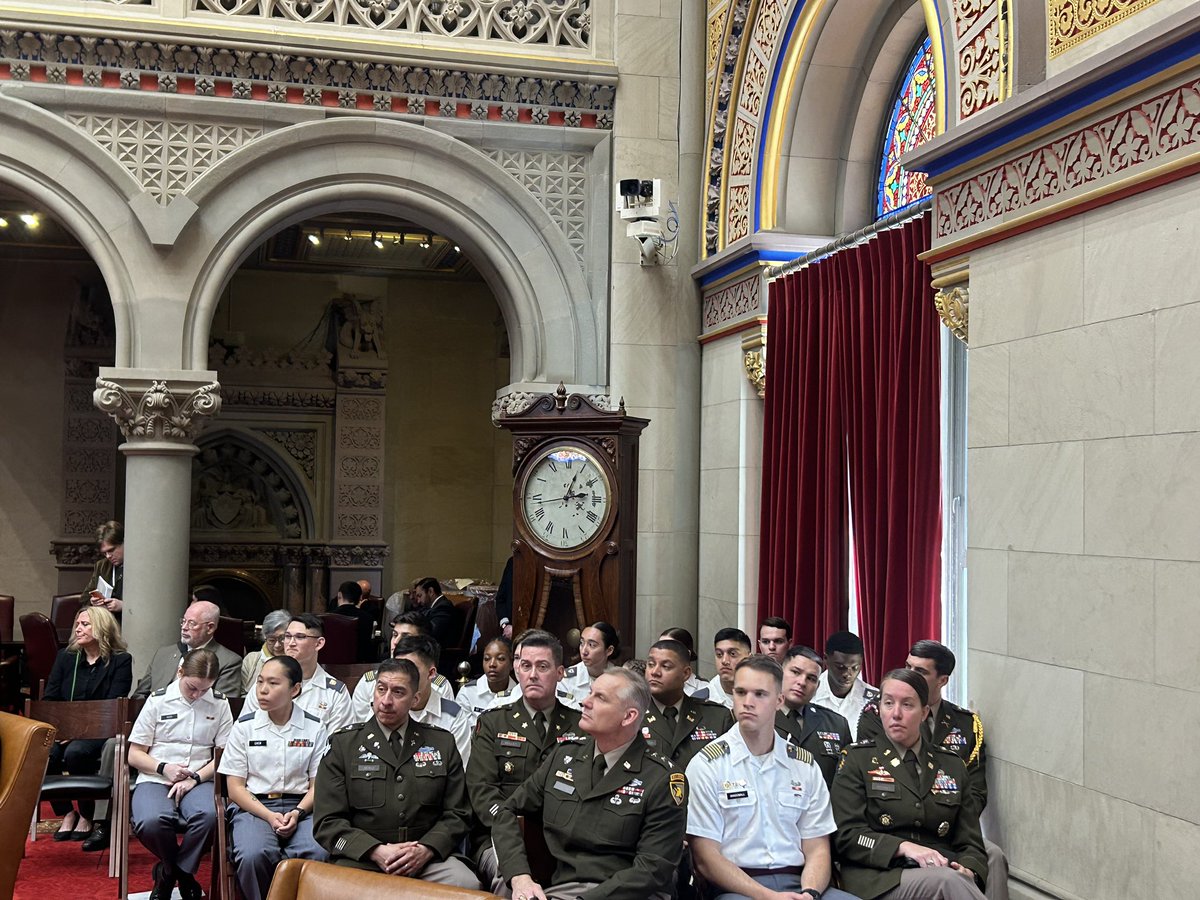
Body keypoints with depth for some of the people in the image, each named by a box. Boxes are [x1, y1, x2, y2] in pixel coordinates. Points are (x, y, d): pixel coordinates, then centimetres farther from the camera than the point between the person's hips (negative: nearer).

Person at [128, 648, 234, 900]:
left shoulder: (220, 704, 9)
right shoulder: (158, 700, 6)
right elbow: (134, 755, 8)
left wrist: (195, 778, -10)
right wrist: (163, 768, -11)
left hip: (199, 781, 1)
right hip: (155, 779, 0)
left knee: (209, 815, -37)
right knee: (152, 822, -36)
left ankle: (169, 872, -7)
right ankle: (183, 875, -2)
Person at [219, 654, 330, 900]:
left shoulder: (314, 728, 7)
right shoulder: (244, 727, 7)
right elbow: (235, 788, 4)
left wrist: (297, 813, -14)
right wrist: (269, 816, -11)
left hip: (300, 808, 0)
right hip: (254, 807, 0)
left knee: (317, 854, -33)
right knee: (253, 856, -34)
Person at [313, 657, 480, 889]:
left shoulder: (442, 743, 13)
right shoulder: (344, 744, 7)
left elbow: (456, 815, 11)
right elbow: (328, 822, 1)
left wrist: (426, 850, -8)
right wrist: (376, 851, -13)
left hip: (426, 858, 2)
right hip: (360, 858, -1)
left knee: (468, 885, -28)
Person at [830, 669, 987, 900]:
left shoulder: (952, 766, 20)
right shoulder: (857, 760, 10)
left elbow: (971, 843, 18)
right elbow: (847, 835, 0)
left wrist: (968, 870, -6)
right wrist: (904, 847, -15)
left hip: (944, 871, 3)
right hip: (881, 879, -3)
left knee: (963, 881, -35)